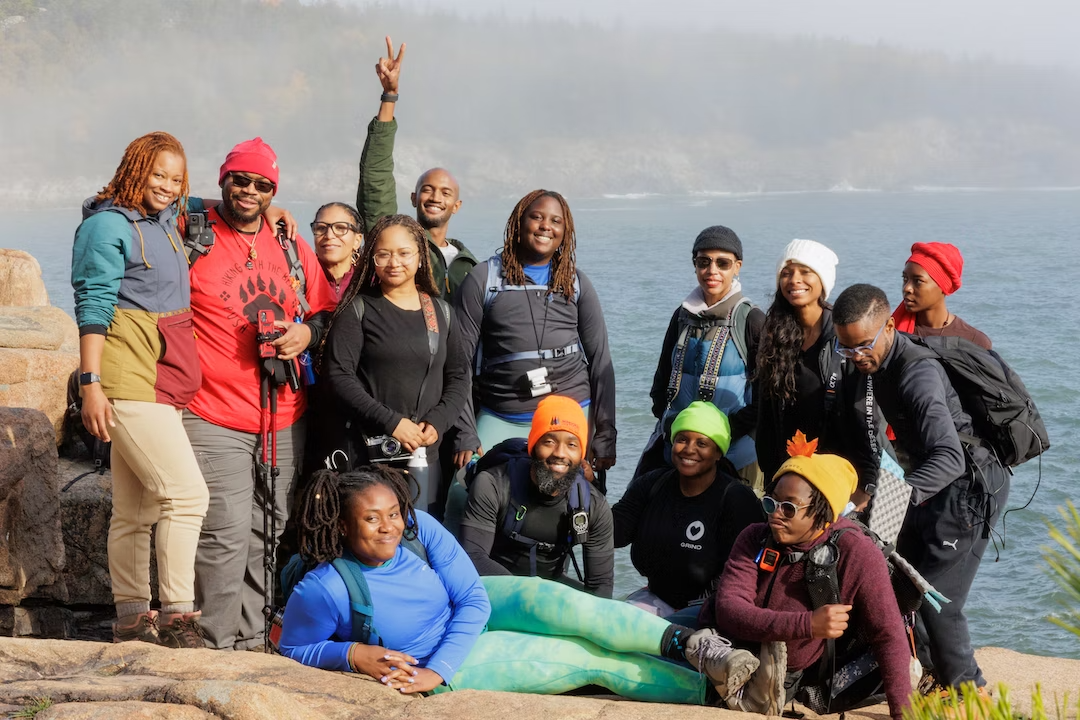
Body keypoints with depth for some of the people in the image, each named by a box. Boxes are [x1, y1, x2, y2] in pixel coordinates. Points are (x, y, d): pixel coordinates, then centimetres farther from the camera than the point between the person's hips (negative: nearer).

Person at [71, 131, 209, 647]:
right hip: (127, 380, -8)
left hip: (162, 382, 8)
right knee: (187, 493, -15)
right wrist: (90, 383, -18)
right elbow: (93, 308, -12)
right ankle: (176, 616, -11)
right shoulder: (108, 224, -6)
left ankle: (132, 619, 13)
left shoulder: (167, 221, 17)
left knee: (136, 510, 10)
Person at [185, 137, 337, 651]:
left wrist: (306, 332, -1)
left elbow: (325, 311, 22)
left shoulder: (292, 246, 12)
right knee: (226, 532, -11)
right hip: (214, 415, -5)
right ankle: (216, 645, -2)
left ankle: (252, 638, 21)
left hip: (284, 414, 5)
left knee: (268, 532, 11)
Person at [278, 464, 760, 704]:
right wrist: (352, 654, -28)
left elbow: (472, 599, -15)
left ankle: (687, 643, -27)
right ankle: (710, 687, -11)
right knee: (589, 659, -15)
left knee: (548, 598, -30)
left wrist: (435, 671, -25)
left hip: (467, 614, 3)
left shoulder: (420, 527, -18)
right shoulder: (323, 590, -28)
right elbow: (294, 647, -11)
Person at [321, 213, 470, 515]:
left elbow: (458, 376, 14)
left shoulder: (440, 312, 13)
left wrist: (438, 422, -4)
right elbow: (339, 375, -7)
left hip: (425, 451, 4)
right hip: (368, 452, -3)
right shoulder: (358, 309, 1)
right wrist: (391, 422, -14)